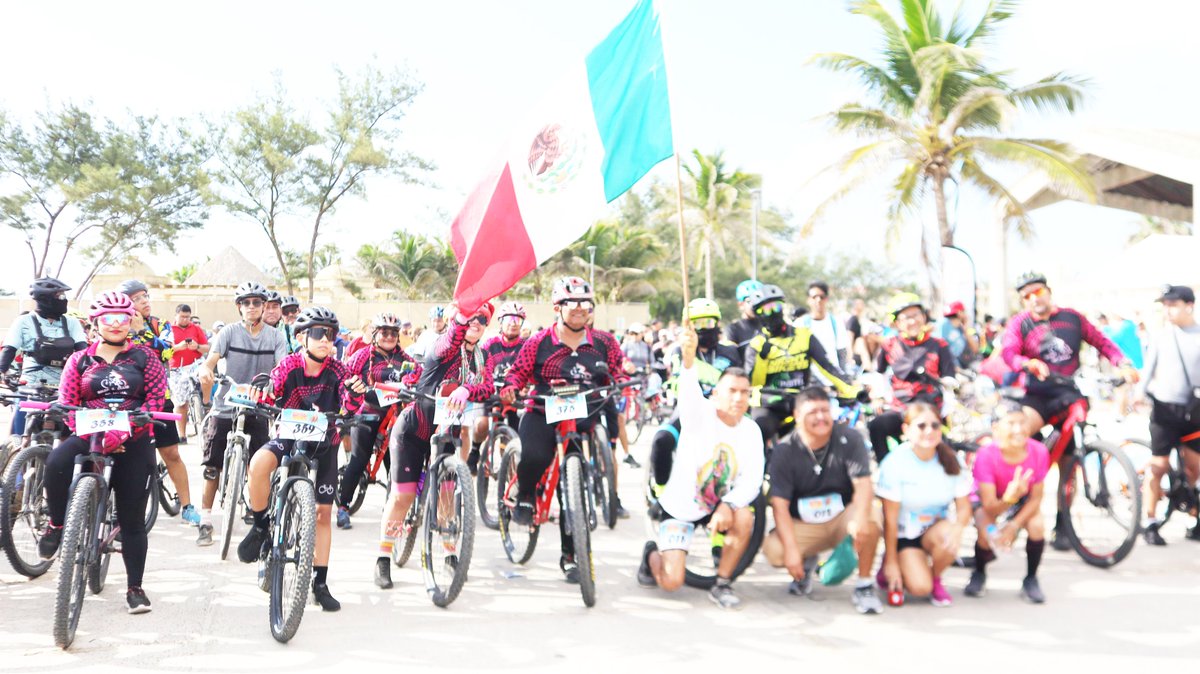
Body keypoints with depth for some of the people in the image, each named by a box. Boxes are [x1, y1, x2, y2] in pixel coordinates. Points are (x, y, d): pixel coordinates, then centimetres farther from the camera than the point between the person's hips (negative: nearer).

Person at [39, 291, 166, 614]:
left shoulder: (145, 358, 4)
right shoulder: (79, 360, 9)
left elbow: (155, 399, -5)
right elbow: (67, 403, 1)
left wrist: (124, 431, -20)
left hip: (133, 443, -1)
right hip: (89, 436, 1)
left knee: (132, 519, 1)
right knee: (57, 461, -33)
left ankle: (135, 587, 13)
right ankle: (56, 525, -8)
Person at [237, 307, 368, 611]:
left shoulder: (338, 370, -12)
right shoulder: (289, 365, -13)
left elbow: (349, 409, -22)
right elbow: (266, 400, -22)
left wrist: (354, 394, -45)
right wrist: (263, 388, -45)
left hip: (324, 441, 1)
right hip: (289, 435, -1)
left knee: (323, 512, 3)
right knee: (259, 464, -35)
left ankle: (320, 583, 16)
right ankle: (261, 526, -12)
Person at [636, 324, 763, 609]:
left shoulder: (751, 431, -7)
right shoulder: (699, 413, -18)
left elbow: (752, 480, -15)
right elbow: (689, 390, -41)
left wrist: (728, 505, -34)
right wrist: (688, 358, -62)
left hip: (718, 505, 3)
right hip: (679, 507, -3)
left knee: (744, 517, -29)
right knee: (671, 582, -13)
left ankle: (722, 584, -8)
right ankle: (652, 554, 24)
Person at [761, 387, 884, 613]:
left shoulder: (849, 439, -12)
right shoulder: (784, 450, -12)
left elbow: (863, 484, -20)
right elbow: (780, 504, -15)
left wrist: (860, 519, -41)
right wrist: (792, 549, -26)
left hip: (842, 516, -1)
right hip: (803, 525, 1)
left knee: (869, 522, -35)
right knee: (773, 550, -26)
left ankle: (864, 586, -12)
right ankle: (807, 563, 12)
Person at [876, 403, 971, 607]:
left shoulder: (951, 461, -7)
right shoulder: (895, 463, -17)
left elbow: (964, 507, -5)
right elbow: (890, 517, -14)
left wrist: (958, 527, -29)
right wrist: (891, 562, -13)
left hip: (935, 530, 3)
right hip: (904, 535, -3)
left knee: (947, 535, -33)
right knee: (920, 587, -22)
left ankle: (936, 579, -2)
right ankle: (889, 568, 12)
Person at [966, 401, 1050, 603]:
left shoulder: (1039, 452, -26)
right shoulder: (986, 455, -33)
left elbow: (1036, 498, -16)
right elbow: (990, 507, -31)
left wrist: (1014, 525, -29)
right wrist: (1010, 498, -53)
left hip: (1023, 500, 2)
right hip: (991, 500, -2)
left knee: (1037, 526, -28)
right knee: (988, 534, -29)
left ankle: (1030, 579, -1)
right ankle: (979, 573, 5)